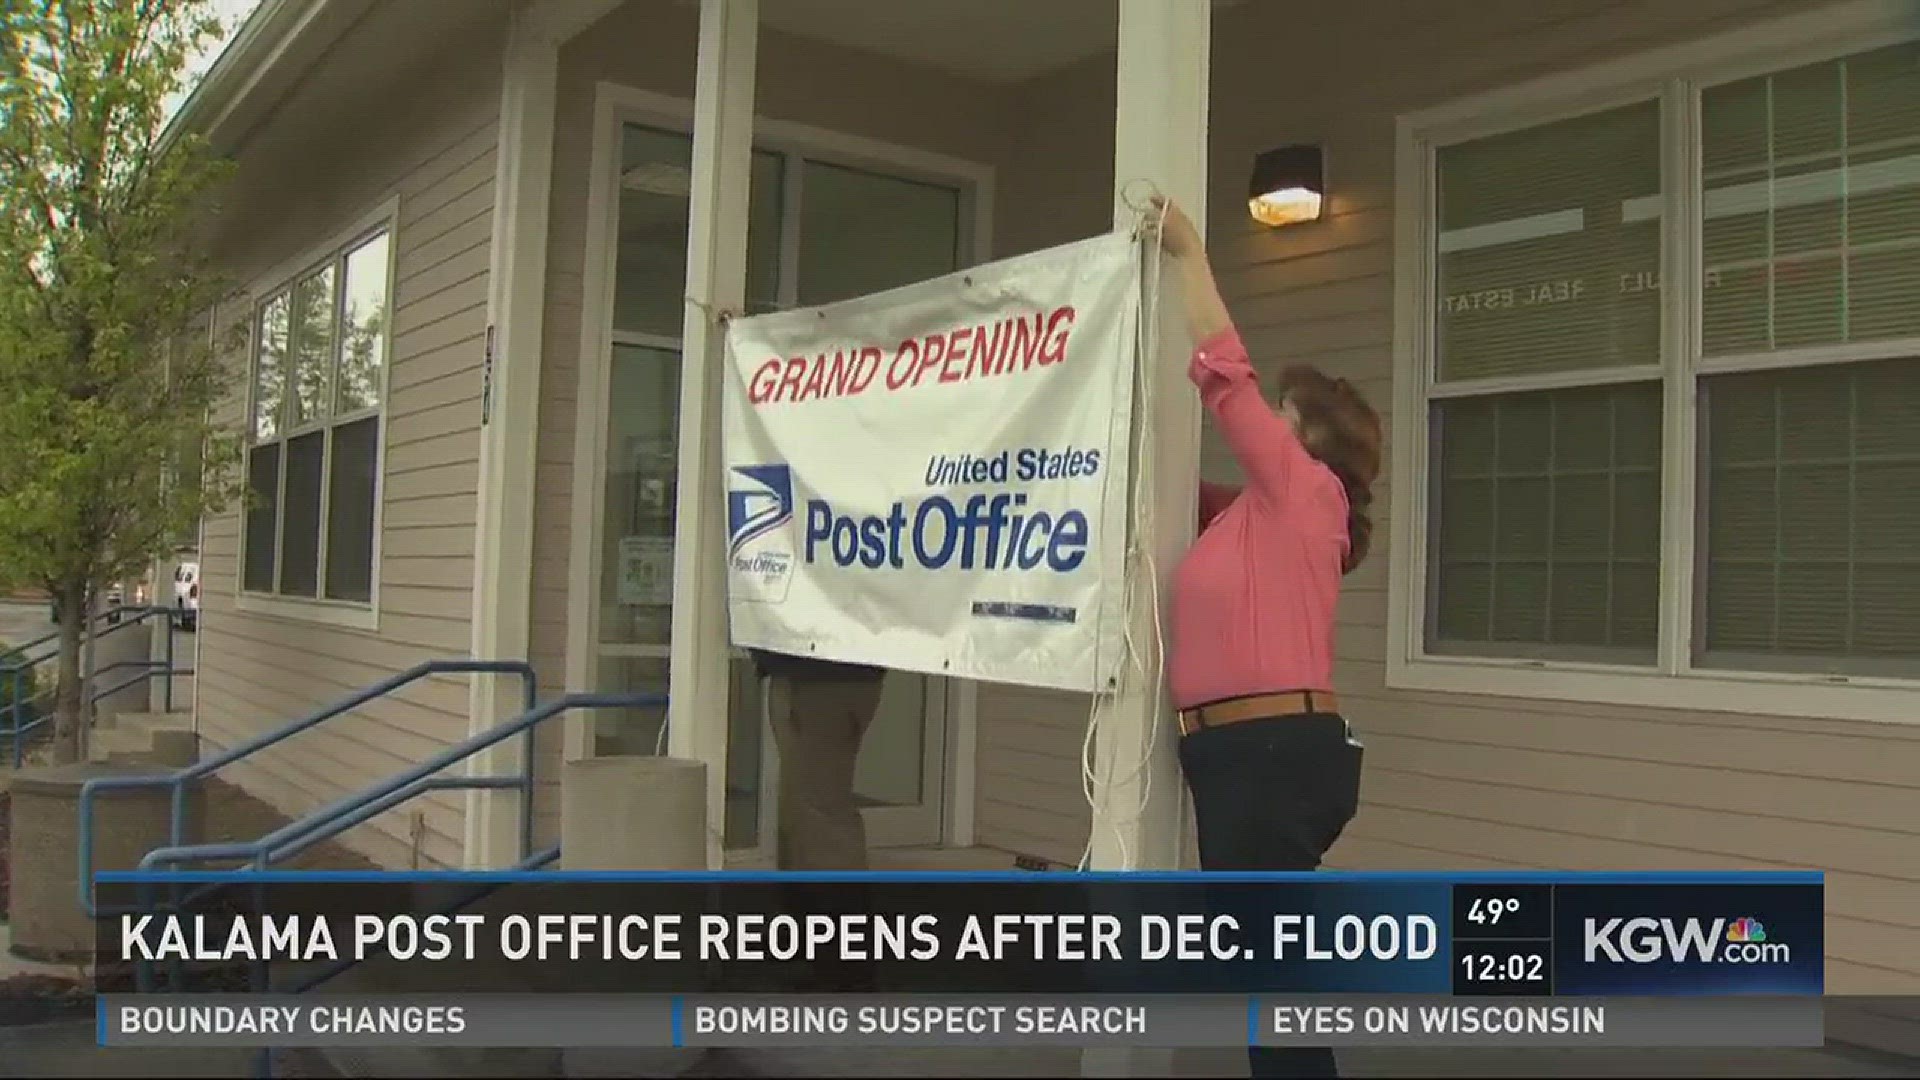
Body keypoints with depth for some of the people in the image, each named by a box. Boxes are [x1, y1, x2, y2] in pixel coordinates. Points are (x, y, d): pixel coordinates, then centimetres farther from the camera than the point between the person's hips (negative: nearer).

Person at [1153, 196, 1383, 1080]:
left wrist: (1191, 258, -1)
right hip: (1241, 753, 10)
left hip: (1278, 752, -10)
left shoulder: (1307, 494, -5)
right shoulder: (1257, 514, 18)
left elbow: (1223, 375, -11)